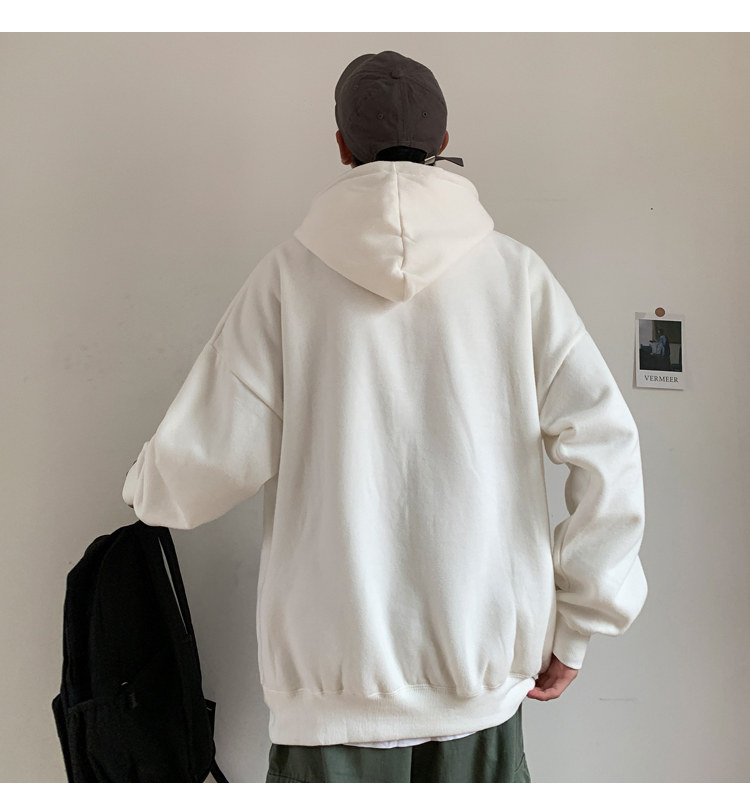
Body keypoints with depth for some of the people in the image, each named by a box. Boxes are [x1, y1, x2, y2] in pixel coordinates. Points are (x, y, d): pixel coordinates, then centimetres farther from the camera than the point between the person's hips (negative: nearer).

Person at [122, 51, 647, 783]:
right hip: (483, 669, 2)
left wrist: (142, 490, 16)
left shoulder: (291, 270, -6)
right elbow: (607, 446, -7)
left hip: (336, 675, -1)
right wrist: (574, 627, 3)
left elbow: (208, 457, -8)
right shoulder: (515, 271, -3)